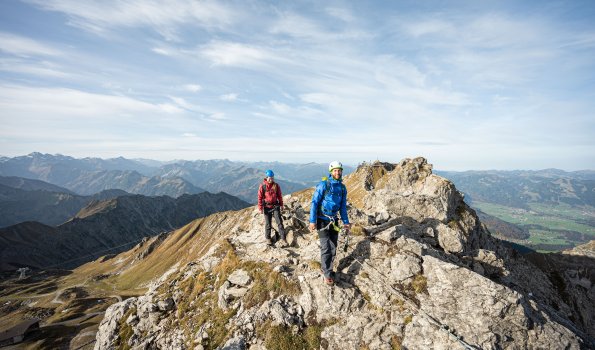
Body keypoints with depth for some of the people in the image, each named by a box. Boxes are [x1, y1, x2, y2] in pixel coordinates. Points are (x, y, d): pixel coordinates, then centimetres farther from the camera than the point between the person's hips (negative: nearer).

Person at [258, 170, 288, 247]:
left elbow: (279, 196, 8)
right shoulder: (262, 186, -9)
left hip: (275, 206, 1)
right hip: (267, 207, -1)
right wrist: (260, 208, -6)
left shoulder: (276, 185, -2)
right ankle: (268, 238, 27)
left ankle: (283, 239, -2)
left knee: (279, 222, -5)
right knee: (268, 223, 10)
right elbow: (260, 197, -6)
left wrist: (281, 204, 11)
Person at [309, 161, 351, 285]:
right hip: (322, 221, -5)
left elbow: (343, 206, 12)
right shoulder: (323, 185, -14)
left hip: (334, 221, 6)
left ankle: (327, 269, 29)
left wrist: (346, 222, 10)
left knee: (333, 248, 11)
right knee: (326, 248, -6)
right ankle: (327, 274, 8)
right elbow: (314, 203, -14)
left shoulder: (342, 188, 4)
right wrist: (312, 221, -18)